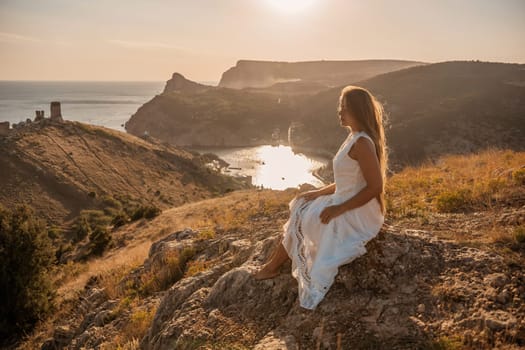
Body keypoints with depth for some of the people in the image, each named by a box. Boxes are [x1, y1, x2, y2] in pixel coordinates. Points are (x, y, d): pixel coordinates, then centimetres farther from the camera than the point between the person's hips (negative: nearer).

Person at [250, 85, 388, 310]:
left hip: (357, 216, -9)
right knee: (299, 209, 9)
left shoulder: (362, 143, -21)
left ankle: (273, 267, 18)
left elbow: (375, 186, -25)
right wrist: (318, 193, 8)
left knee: (301, 222, -2)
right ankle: (273, 265, 11)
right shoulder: (354, 138, 10)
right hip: (347, 208, 9)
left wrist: (338, 209, -22)